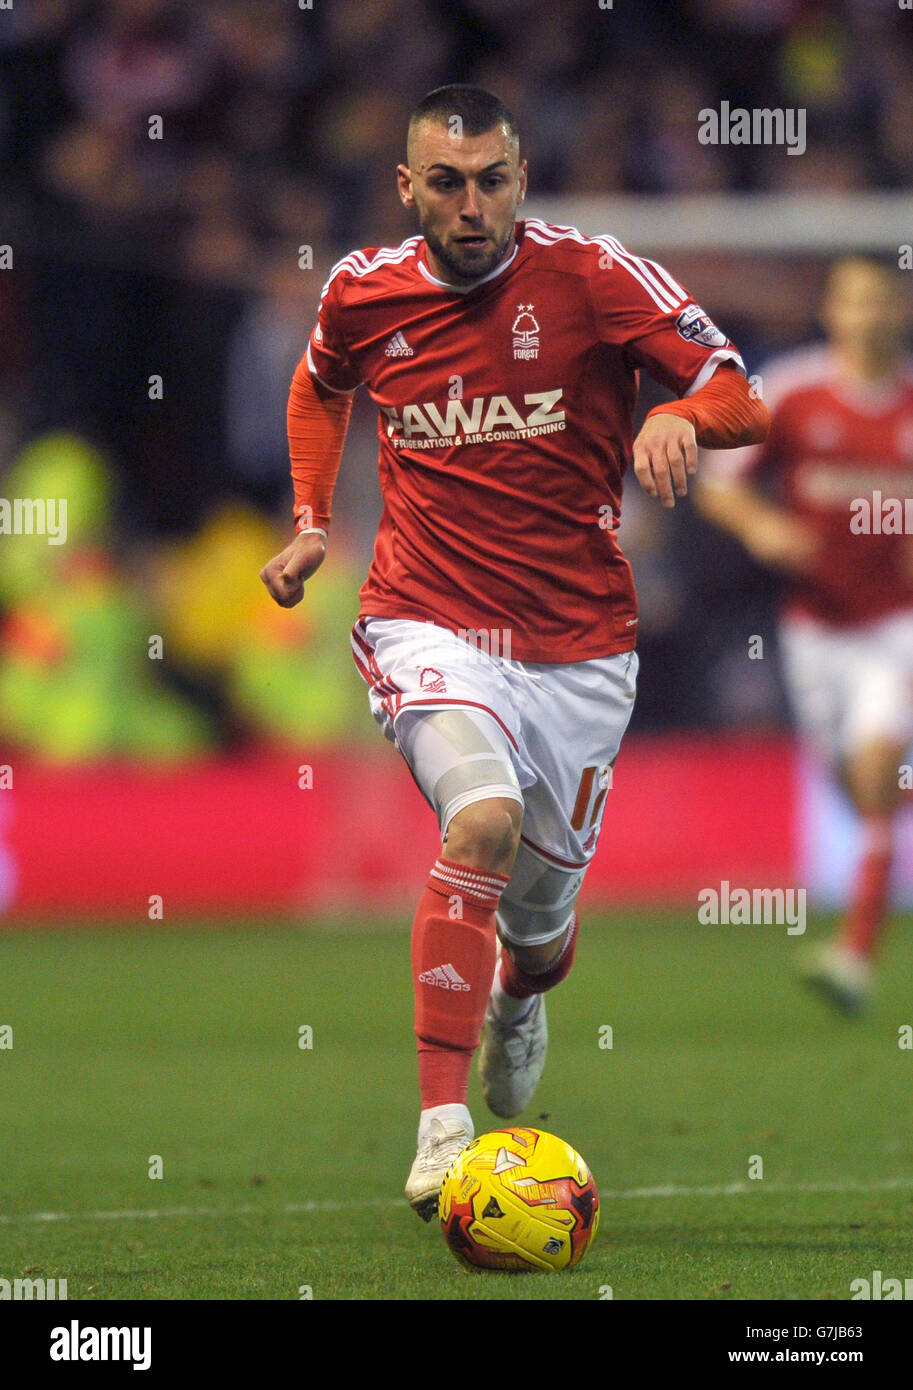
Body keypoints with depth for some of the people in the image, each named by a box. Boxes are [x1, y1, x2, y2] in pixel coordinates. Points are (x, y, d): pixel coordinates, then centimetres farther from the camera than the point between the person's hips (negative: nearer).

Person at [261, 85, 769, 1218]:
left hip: (577, 644, 1)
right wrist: (310, 522, 14)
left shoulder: (589, 274, -9)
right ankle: (441, 1125, -29)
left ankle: (519, 1002, 53)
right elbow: (319, 388, 25)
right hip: (427, 624, -1)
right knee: (483, 820, -31)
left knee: (538, 925, 12)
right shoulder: (363, 291, 0)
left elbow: (744, 398, -12)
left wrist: (679, 415, -33)